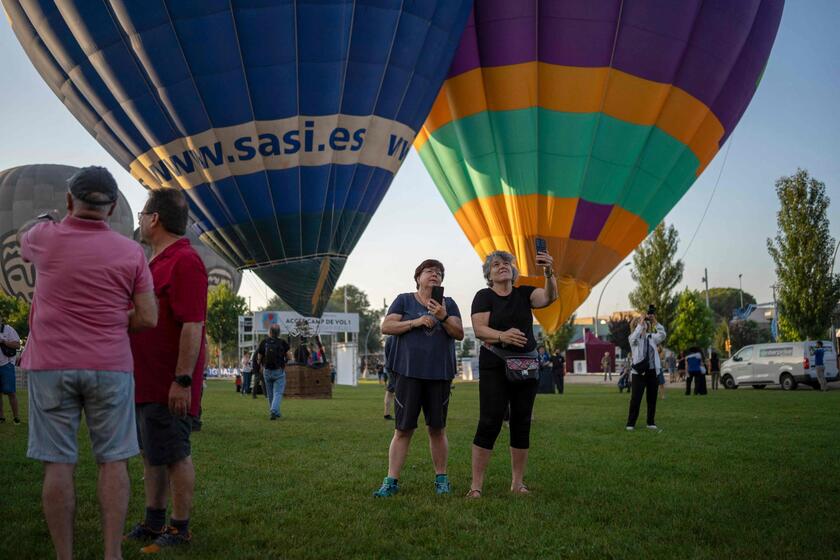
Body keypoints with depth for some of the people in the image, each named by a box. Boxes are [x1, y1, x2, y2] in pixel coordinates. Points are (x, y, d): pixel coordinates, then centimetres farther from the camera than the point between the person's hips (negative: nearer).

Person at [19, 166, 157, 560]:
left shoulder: (45, 237, -2)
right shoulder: (131, 252, -1)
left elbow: (22, 240, 24)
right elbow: (148, 319, -2)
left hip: (50, 365, 0)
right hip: (110, 367, 0)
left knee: (58, 464, 3)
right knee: (112, 461, 5)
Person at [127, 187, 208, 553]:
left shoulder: (185, 262, -17)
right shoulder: (156, 262, 14)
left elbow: (193, 326, -22)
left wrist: (183, 380, -24)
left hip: (170, 385, -10)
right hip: (145, 382, 10)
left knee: (174, 455, 0)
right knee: (151, 454, 17)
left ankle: (180, 529, 12)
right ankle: (154, 523, 28)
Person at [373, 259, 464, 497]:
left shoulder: (448, 304, 11)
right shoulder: (404, 300, 6)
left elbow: (459, 334, 2)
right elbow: (386, 327, -3)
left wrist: (443, 317, -16)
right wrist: (415, 322, -14)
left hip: (440, 374, 2)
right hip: (409, 373, -2)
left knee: (437, 429, 8)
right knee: (403, 429, -2)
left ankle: (441, 479, 20)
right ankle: (391, 481, 2)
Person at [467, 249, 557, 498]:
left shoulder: (524, 293, 7)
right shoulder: (484, 296, 0)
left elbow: (549, 297, -12)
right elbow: (479, 329, -13)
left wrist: (549, 273, -33)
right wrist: (502, 336, -32)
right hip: (494, 365, -4)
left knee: (522, 423, 6)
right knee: (489, 422, -8)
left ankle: (517, 482, 14)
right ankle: (476, 484, -5)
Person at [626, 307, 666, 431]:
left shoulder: (651, 337, 11)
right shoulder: (633, 338, 0)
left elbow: (662, 335, -3)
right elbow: (634, 337, -23)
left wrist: (655, 322, -9)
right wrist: (641, 322, -18)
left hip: (653, 372, 4)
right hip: (638, 372, -4)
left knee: (652, 399, 9)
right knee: (635, 399, -5)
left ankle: (651, 422, 19)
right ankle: (630, 424, 1)